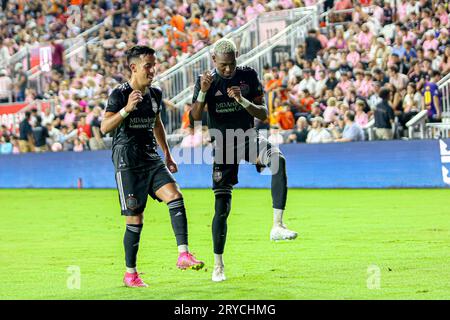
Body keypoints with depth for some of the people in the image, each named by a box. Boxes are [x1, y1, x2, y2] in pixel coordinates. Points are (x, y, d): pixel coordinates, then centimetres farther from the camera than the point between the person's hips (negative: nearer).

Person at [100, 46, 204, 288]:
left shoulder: (155, 94, 11)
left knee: (175, 196, -18)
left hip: (152, 159, 6)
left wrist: (167, 155, 30)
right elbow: (104, 127, -18)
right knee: (135, 219, -4)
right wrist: (127, 109, -31)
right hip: (128, 162, -6)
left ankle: (183, 255, -22)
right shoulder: (119, 94, -9)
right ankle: (130, 273, 9)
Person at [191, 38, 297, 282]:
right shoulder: (206, 81, -3)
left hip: (249, 138, 1)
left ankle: (277, 226, -37)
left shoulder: (249, 76, -1)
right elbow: (195, 116, -15)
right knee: (222, 207, -4)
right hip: (223, 145, -1)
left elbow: (263, 115, -2)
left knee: (278, 160, -33)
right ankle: (218, 264, 11)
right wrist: (203, 92, -31)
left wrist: (243, 100, -20)